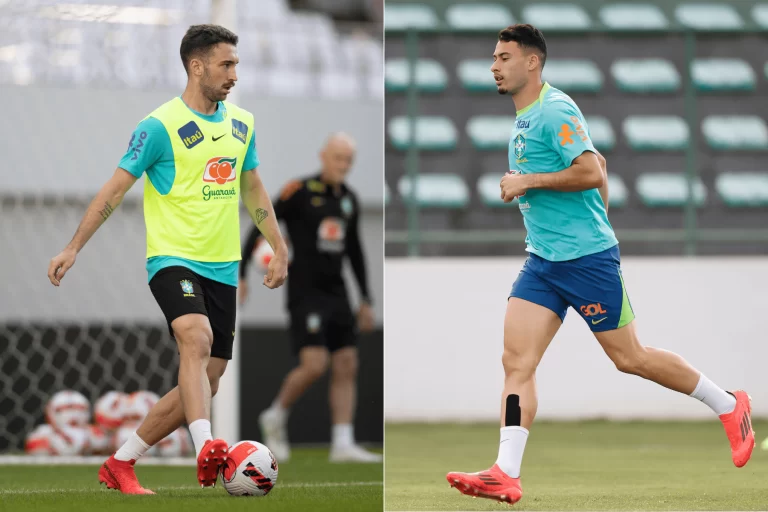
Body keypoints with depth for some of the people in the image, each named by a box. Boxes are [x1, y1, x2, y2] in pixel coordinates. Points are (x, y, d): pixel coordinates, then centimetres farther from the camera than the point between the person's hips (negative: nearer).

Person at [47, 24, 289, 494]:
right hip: (173, 259, -6)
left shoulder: (241, 124, 11)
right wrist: (73, 249, -8)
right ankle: (206, 448, -48)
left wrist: (280, 250, 20)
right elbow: (116, 189, -5)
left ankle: (120, 464, 15)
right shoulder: (161, 126, -9)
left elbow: (253, 190, 24)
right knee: (197, 337, -34)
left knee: (202, 386, 3)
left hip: (222, 269, 6)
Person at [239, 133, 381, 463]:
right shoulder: (300, 191, -9)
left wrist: (365, 299, 20)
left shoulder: (349, 200, 10)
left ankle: (343, 445, 0)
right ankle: (276, 417, 8)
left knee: (346, 368, 0)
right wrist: (240, 275, -9)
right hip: (305, 292, -7)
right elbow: (260, 227, -5)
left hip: (336, 293, 7)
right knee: (314, 365, -16)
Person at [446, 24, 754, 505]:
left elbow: (592, 172, -25)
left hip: (587, 258, -9)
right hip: (542, 261, 9)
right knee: (517, 362, -5)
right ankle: (506, 475, -10)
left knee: (629, 357, 2)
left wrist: (528, 182, -19)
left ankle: (729, 406, 19)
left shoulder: (555, 111, -15)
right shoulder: (524, 118, 15)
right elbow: (599, 163, 25)